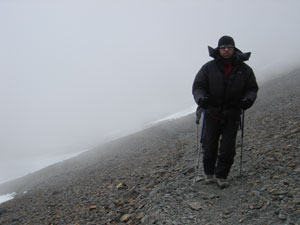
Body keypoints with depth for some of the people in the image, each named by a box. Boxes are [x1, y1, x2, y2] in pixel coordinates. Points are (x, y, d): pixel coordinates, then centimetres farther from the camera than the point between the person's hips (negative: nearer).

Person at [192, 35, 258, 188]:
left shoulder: (244, 69, 2)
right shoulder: (209, 67, -2)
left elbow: (252, 88, 9)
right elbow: (197, 86, -1)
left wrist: (248, 99, -13)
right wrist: (200, 98, -22)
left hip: (232, 116, 1)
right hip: (212, 114, 0)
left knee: (228, 149, -2)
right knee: (209, 147, 4)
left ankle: (221, 176, 16)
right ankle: (209, 173, 28)